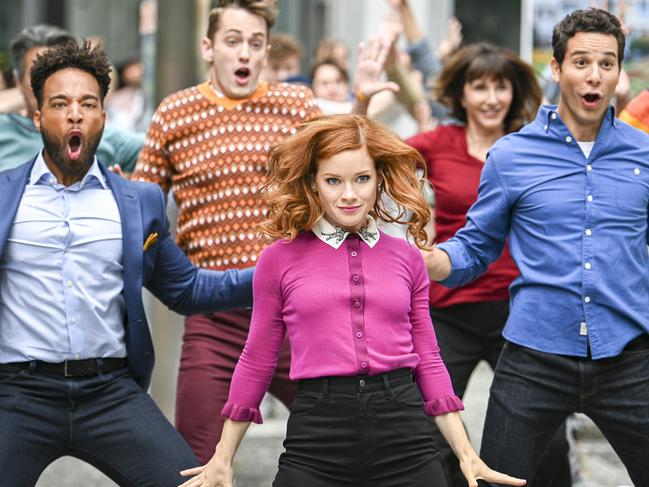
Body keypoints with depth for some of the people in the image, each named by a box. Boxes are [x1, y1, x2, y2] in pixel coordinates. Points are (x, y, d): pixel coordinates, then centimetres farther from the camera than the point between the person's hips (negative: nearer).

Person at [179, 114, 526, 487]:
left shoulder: (407, 257, 9)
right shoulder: (280, 258, 3)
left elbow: (428, 359, 12)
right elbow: (257, 361, 9)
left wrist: (466, 454, 8)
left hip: (406, 439, 2)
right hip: (316, 433, -2)